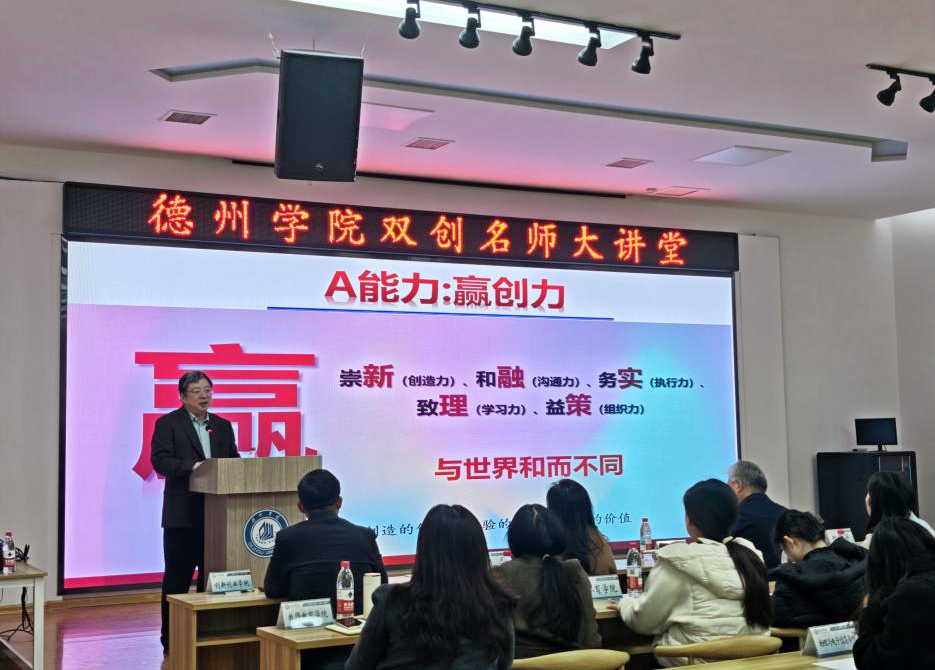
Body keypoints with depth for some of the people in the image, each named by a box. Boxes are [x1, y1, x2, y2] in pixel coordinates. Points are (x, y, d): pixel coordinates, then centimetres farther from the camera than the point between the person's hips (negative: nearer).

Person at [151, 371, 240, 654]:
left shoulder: (222, 426, 15)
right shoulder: (168, 423, -1)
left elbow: (234, 461, 13)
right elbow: (159, 460, -13)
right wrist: (192, 466, -26)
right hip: (183, 514, -5)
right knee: (177, 577, 1)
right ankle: (171, 639, 8)